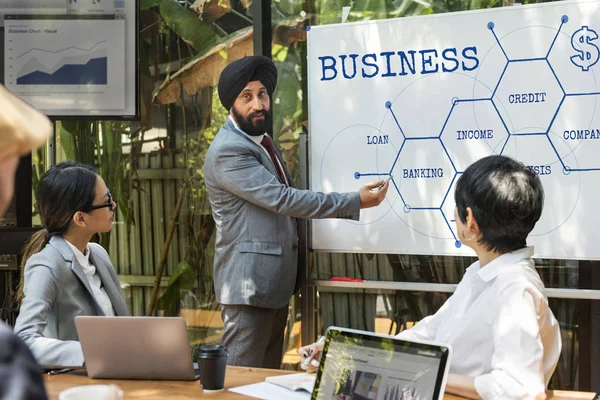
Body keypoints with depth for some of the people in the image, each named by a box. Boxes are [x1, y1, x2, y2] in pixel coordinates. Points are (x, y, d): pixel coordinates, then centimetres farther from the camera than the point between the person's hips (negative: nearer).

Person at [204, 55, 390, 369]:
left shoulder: (262, 142, 15)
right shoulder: (227, 151, -17)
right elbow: (281, 199, -22)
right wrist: (355, 202, -21)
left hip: (276, 283, 10)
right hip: (249, 284, -10)